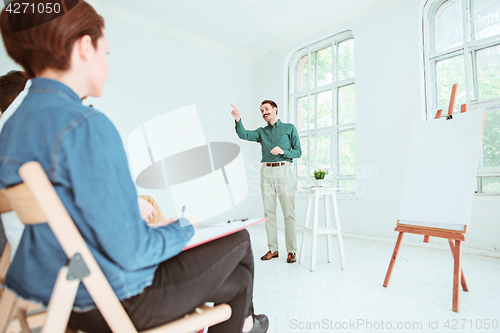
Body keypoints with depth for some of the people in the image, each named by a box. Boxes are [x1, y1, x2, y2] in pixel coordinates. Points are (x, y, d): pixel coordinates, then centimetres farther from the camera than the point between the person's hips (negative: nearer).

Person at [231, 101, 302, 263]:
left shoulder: (289, 128, 11)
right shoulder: (261, 132, 19)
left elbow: (298, 152, 6)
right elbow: (244, 135, 0)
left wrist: (283, 151, -12)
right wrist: (238, 121, -17)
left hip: (284, 171, -3)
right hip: (266, 172, 4)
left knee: (288, 213, -4)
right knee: (269, 212, 5)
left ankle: (292, 251, 3)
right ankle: (273, 249, 14)